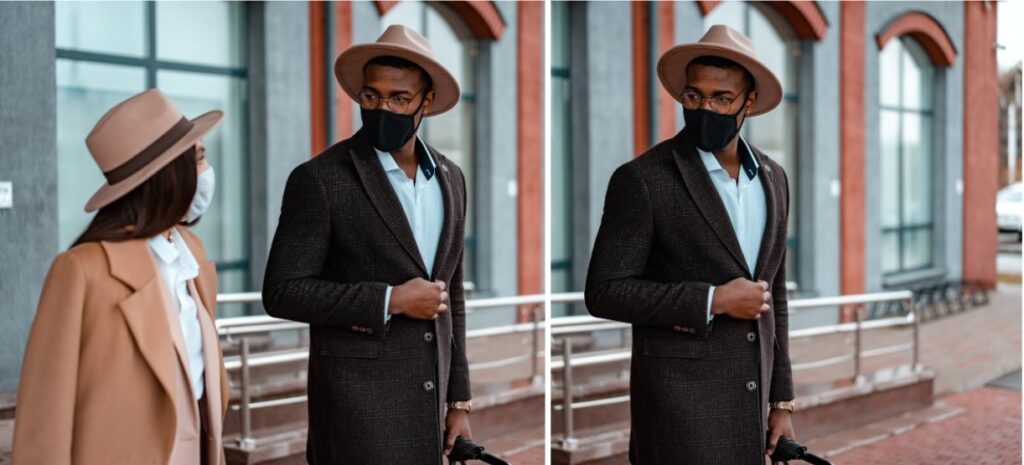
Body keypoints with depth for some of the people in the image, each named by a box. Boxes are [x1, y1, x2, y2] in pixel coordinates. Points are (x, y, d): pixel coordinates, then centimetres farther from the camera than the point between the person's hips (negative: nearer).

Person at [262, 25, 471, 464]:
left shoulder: (450, 178, 9)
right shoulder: (320, 178, -9)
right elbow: (282, 291, -12)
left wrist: (458, 401, 13)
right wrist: (390, 300, -17)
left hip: (428, 399, 6)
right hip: (359, 399, -5)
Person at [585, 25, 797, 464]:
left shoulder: (773, 178, 9)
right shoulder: (643, 179, -10)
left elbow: (775, 298, 15)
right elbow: (605, 291, -12)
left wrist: (781, 401, 13)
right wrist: (712, 300, -17)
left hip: (751, 398, 6)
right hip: (681, 399, -6)